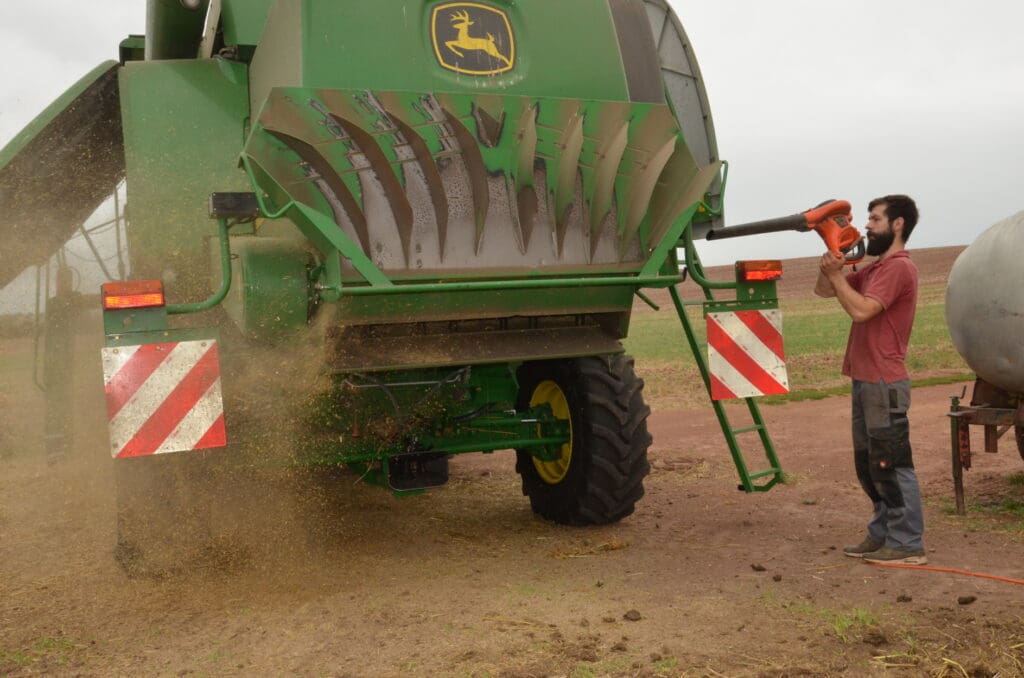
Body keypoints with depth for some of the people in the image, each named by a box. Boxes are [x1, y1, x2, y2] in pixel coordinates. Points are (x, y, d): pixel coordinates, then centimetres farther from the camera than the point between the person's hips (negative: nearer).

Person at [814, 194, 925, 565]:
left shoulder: (898, 267, -12)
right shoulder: (874, 268, 18)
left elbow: (860, 310, -23)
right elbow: (823, 291, 18)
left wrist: (836, 275, -14)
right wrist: (830, 264, 2)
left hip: (884, 384, -10)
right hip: (865, 381, 10)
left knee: (891, 465, -6)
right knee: (869, 465, 14)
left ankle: (908, 545, 0)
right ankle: (882, 535, 23)